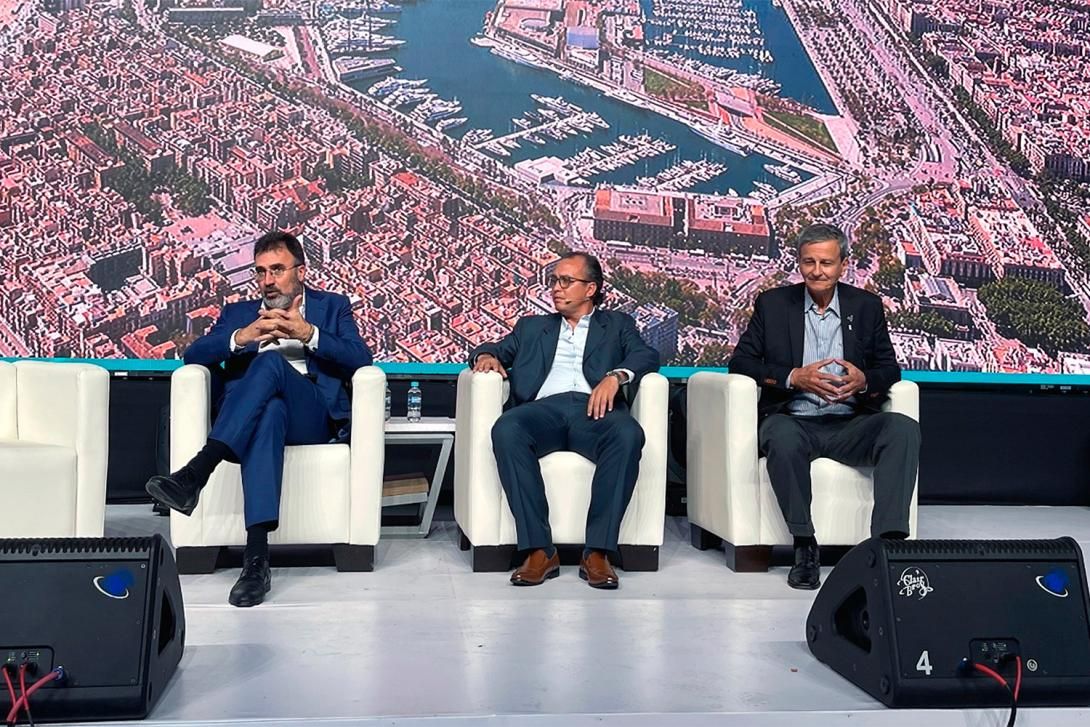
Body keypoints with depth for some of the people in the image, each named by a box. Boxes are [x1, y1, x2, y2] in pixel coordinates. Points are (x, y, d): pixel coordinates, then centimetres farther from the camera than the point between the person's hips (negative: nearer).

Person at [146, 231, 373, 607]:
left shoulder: (332, 306, 22)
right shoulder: (238, 313, 29)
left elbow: (360, 358, 4)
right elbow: (194, 355, 11)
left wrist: (308, 333, -11)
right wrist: (241, 337, -8)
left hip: (313, 416, -1)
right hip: (246, 415, 1)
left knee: (271, 361, -34)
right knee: (269, 413, -39)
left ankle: (196, 472, -45)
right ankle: (256, 558, -50)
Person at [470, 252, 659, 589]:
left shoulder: (617, 325, 25)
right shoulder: (532, 327, 34)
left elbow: (647, 356, 8)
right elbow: (497, 348, 28)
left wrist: (615, 376, -13)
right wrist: (486, 355, 2)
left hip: (594, 409, -1)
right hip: (544, 408, 1)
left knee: (628, 434, -36)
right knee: (506, 430, -33)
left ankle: (598, 551, -32)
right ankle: (539, 550, -32)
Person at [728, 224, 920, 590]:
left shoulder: (866, 306, 13)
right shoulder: (773, 304, 9)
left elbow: (890, 368, 13)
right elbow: (740, 361, 3)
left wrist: (865, 381, -12)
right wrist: (793, 378, -12)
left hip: (849, 424, 2)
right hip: (793, 420, -2)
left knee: (904, 428, -28)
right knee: (781, 437, -37)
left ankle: (888, 542, -33)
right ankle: (804, 547, -26)